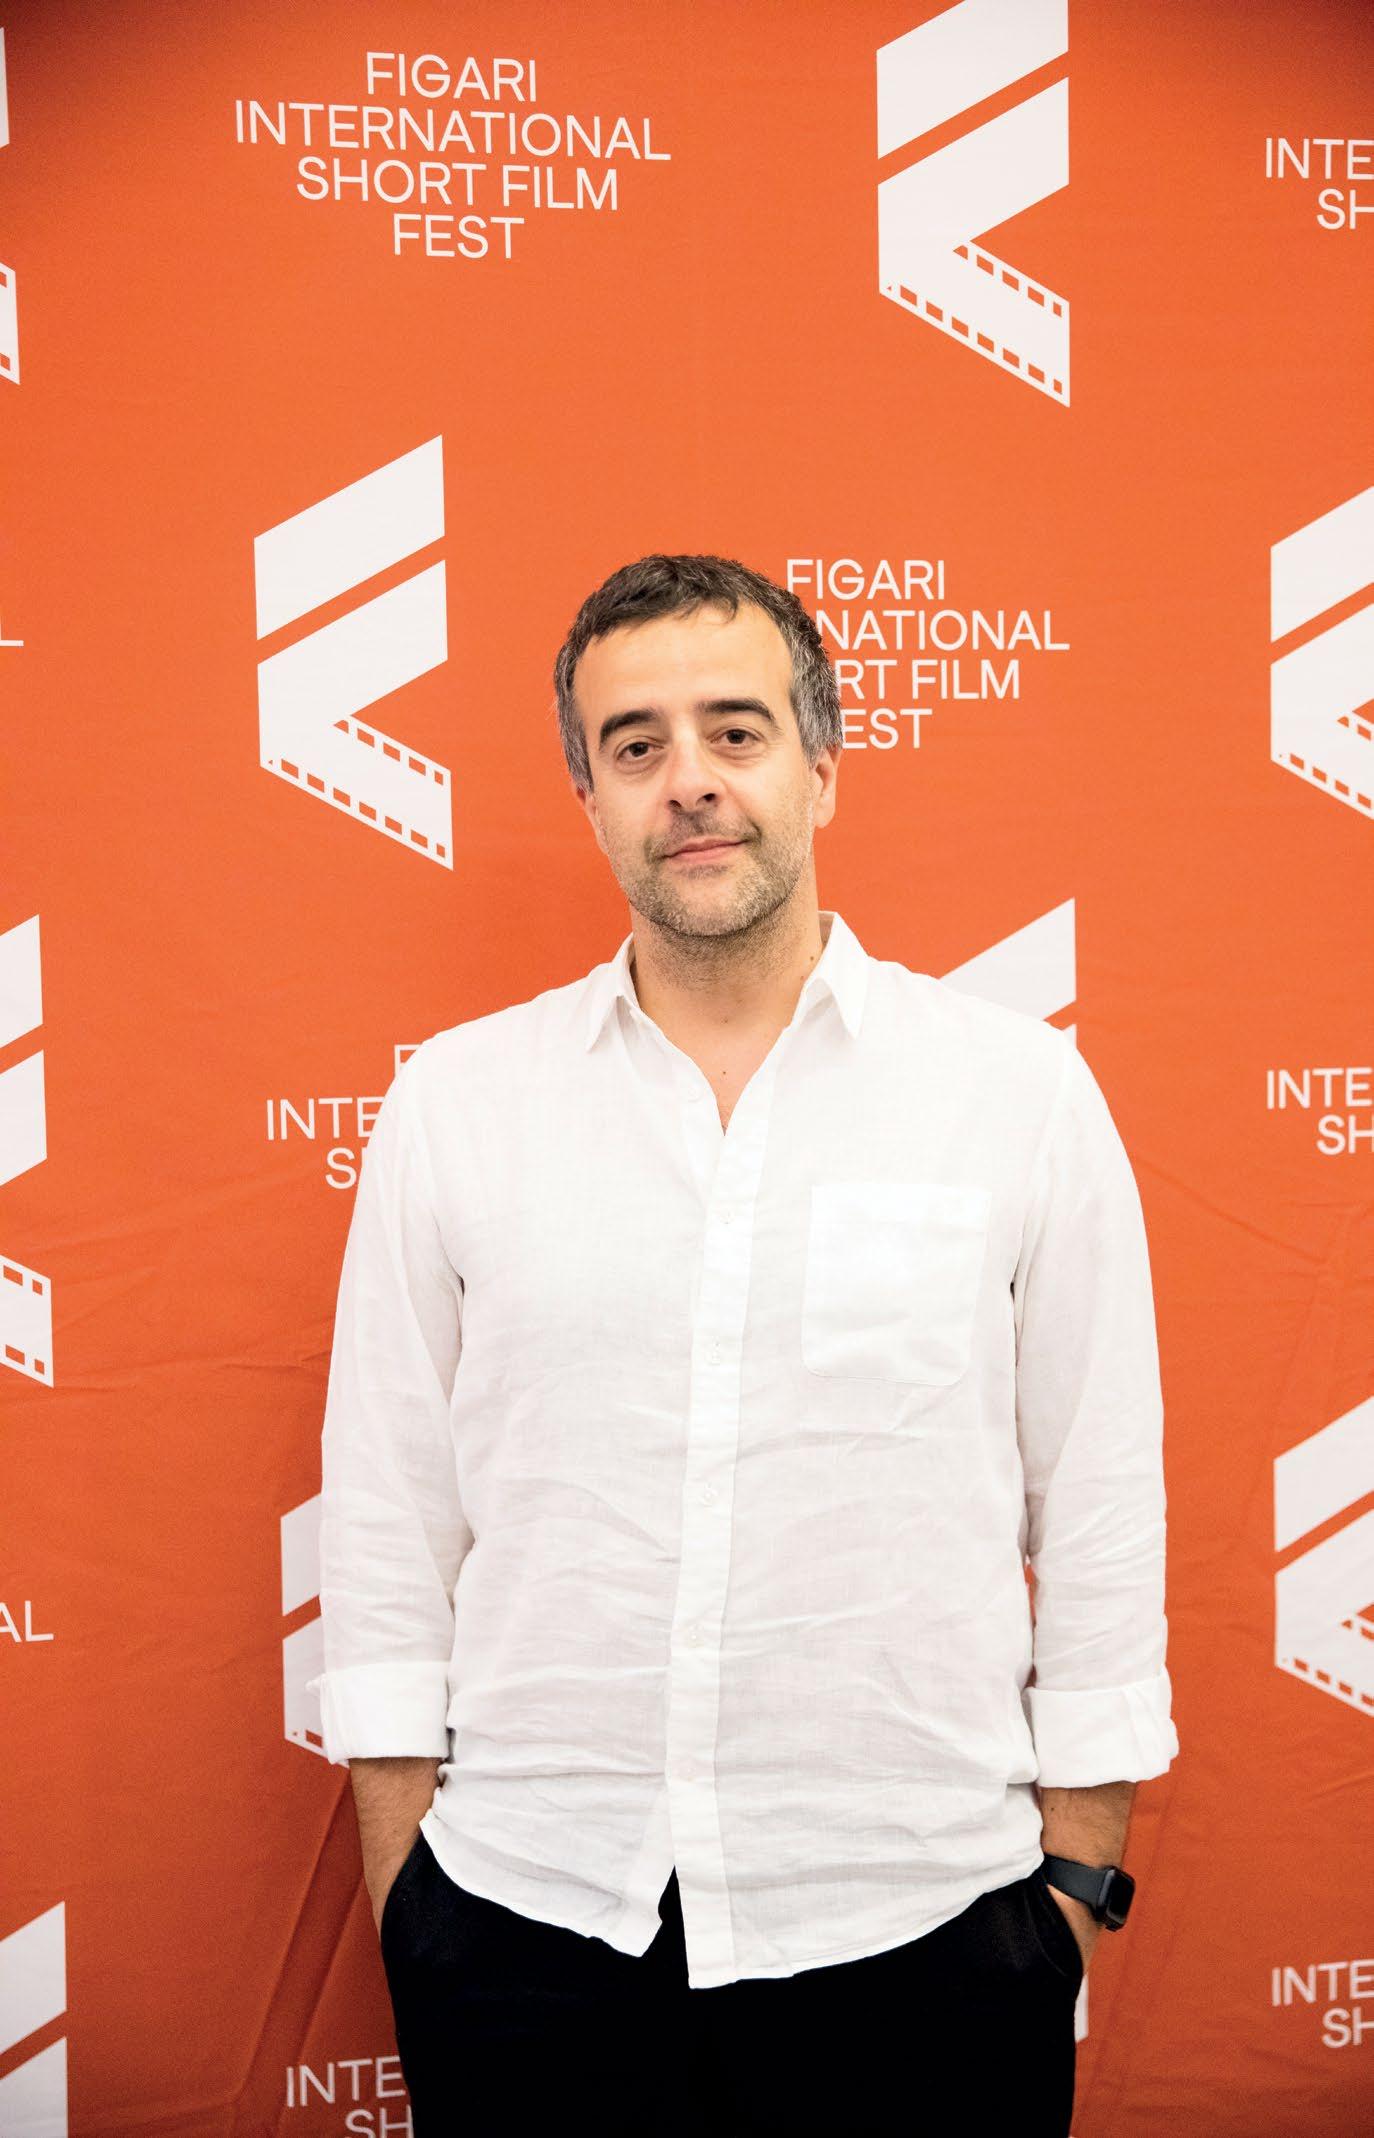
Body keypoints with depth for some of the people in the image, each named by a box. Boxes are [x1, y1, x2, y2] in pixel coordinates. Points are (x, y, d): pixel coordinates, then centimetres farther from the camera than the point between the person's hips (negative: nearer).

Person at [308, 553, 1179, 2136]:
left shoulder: (1022, 1090, -2)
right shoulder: (453, 1099, 1)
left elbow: (1101, 1513, 1)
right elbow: (386, 1513, 4)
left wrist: (1077, 1875, 2)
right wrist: (397, 1887, 4)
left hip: (918, 1924, -1)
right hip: (527, 1927, 1)